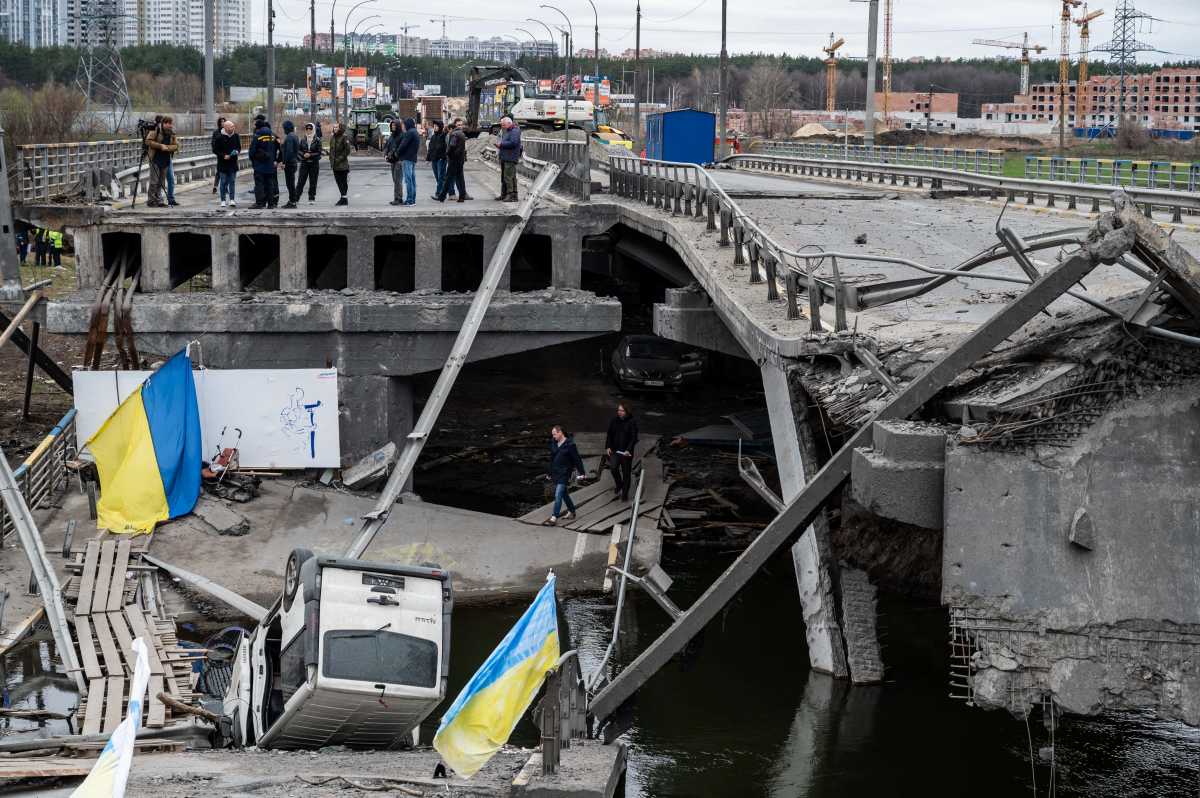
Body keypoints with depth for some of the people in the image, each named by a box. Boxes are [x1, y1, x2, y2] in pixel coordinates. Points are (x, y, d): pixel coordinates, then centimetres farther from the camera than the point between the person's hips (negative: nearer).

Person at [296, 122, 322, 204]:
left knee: (313, 182, 4)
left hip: (314, 163, -1)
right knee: (301, 181, -3)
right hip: (304, 163, 1)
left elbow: (319, 152, -5)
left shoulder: (317, 140, -3)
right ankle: (296, 198, -4)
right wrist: (303, 154, -11)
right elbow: (299, 150, 8)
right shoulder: (303, 140, 5)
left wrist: (310, 155, -16)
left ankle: (311, 198, 13)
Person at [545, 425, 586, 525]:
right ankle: (571, 512, 33)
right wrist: (550, 473, 20)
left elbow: (577, 459, -9)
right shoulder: (553, 443, 7)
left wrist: (581, 472, -8)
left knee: (558, 495, -13)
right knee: (563, 494, 18)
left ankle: (554, 518, -15)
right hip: (555, 473, 8)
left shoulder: (569, 444, -14)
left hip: (564, 474, -8)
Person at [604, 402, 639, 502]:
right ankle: (618, 485, 9)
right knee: (613, 467, -18)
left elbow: (634, 438, -10)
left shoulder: (632, 423, -8)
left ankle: (625, 494, 19)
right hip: (615, 450, 2)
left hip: (626, 452, -2)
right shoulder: (614, 422, 3)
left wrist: (628, 450, -21)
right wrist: (608, 447, -5)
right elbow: (609, 435, 9)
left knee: (626, 473, 5)